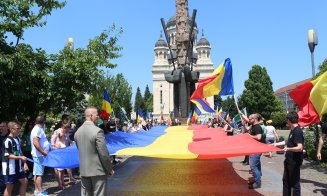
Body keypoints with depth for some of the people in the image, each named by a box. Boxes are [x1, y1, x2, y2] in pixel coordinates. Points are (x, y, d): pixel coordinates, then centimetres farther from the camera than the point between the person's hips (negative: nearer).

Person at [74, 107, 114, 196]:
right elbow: (104, 154, -16)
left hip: (83, 170, 6)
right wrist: (110, 169, -5)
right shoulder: (97, 131, -17)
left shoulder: (77, 132, 4)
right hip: (98, 170, -6)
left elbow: (80, 151, 9)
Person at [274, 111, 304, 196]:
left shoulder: (297, 131, -21)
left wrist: (288, 149, -37)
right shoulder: (293, 130, 9)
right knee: (286, 180, 18)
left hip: (295, 161, -10)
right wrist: (277, 144, 30)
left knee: (294, 182, 2)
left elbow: (300, 148, -29)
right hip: (289, 160, 10)